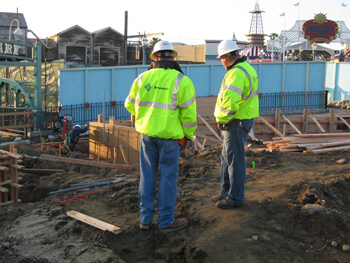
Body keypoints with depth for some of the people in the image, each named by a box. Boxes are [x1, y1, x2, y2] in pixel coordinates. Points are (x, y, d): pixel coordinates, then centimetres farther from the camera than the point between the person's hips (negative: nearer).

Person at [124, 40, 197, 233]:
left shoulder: (143, 78, 2)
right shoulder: (181, 81, -10)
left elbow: (130, 104, 13)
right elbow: (188, 112, -9)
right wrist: (188, 136, 4)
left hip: (147, 134, 4)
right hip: (169, 135, -4)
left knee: (147, 175, 13)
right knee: (168, 178, 5)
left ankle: (145, 218, 21)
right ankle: (166, 221, 14)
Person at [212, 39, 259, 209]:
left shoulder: (236, 73, -21)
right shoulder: (246, 68, 13)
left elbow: (229, 101, -30)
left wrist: (221, 119, -13)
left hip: (237, 122, -10)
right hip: (241, 119, 10)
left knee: (235, 159, 0)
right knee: (227, 158, 19)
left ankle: (235, 198, 12)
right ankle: (226, 192, 31)